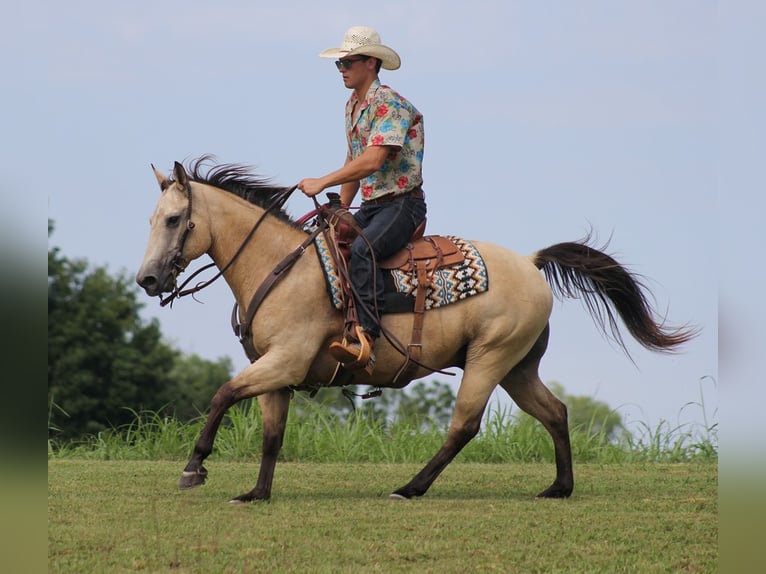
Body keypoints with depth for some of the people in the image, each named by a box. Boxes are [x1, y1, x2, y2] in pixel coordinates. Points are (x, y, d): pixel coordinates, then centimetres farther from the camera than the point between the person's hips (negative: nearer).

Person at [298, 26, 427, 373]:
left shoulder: (389, 104, -14)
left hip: (401, 204, -10)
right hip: (370, 206, 10)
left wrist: (323, 182, -26)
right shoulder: (352, 106, 16)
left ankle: (364, 339, -44)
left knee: (361, 250, -34)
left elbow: (372, 161, -25)